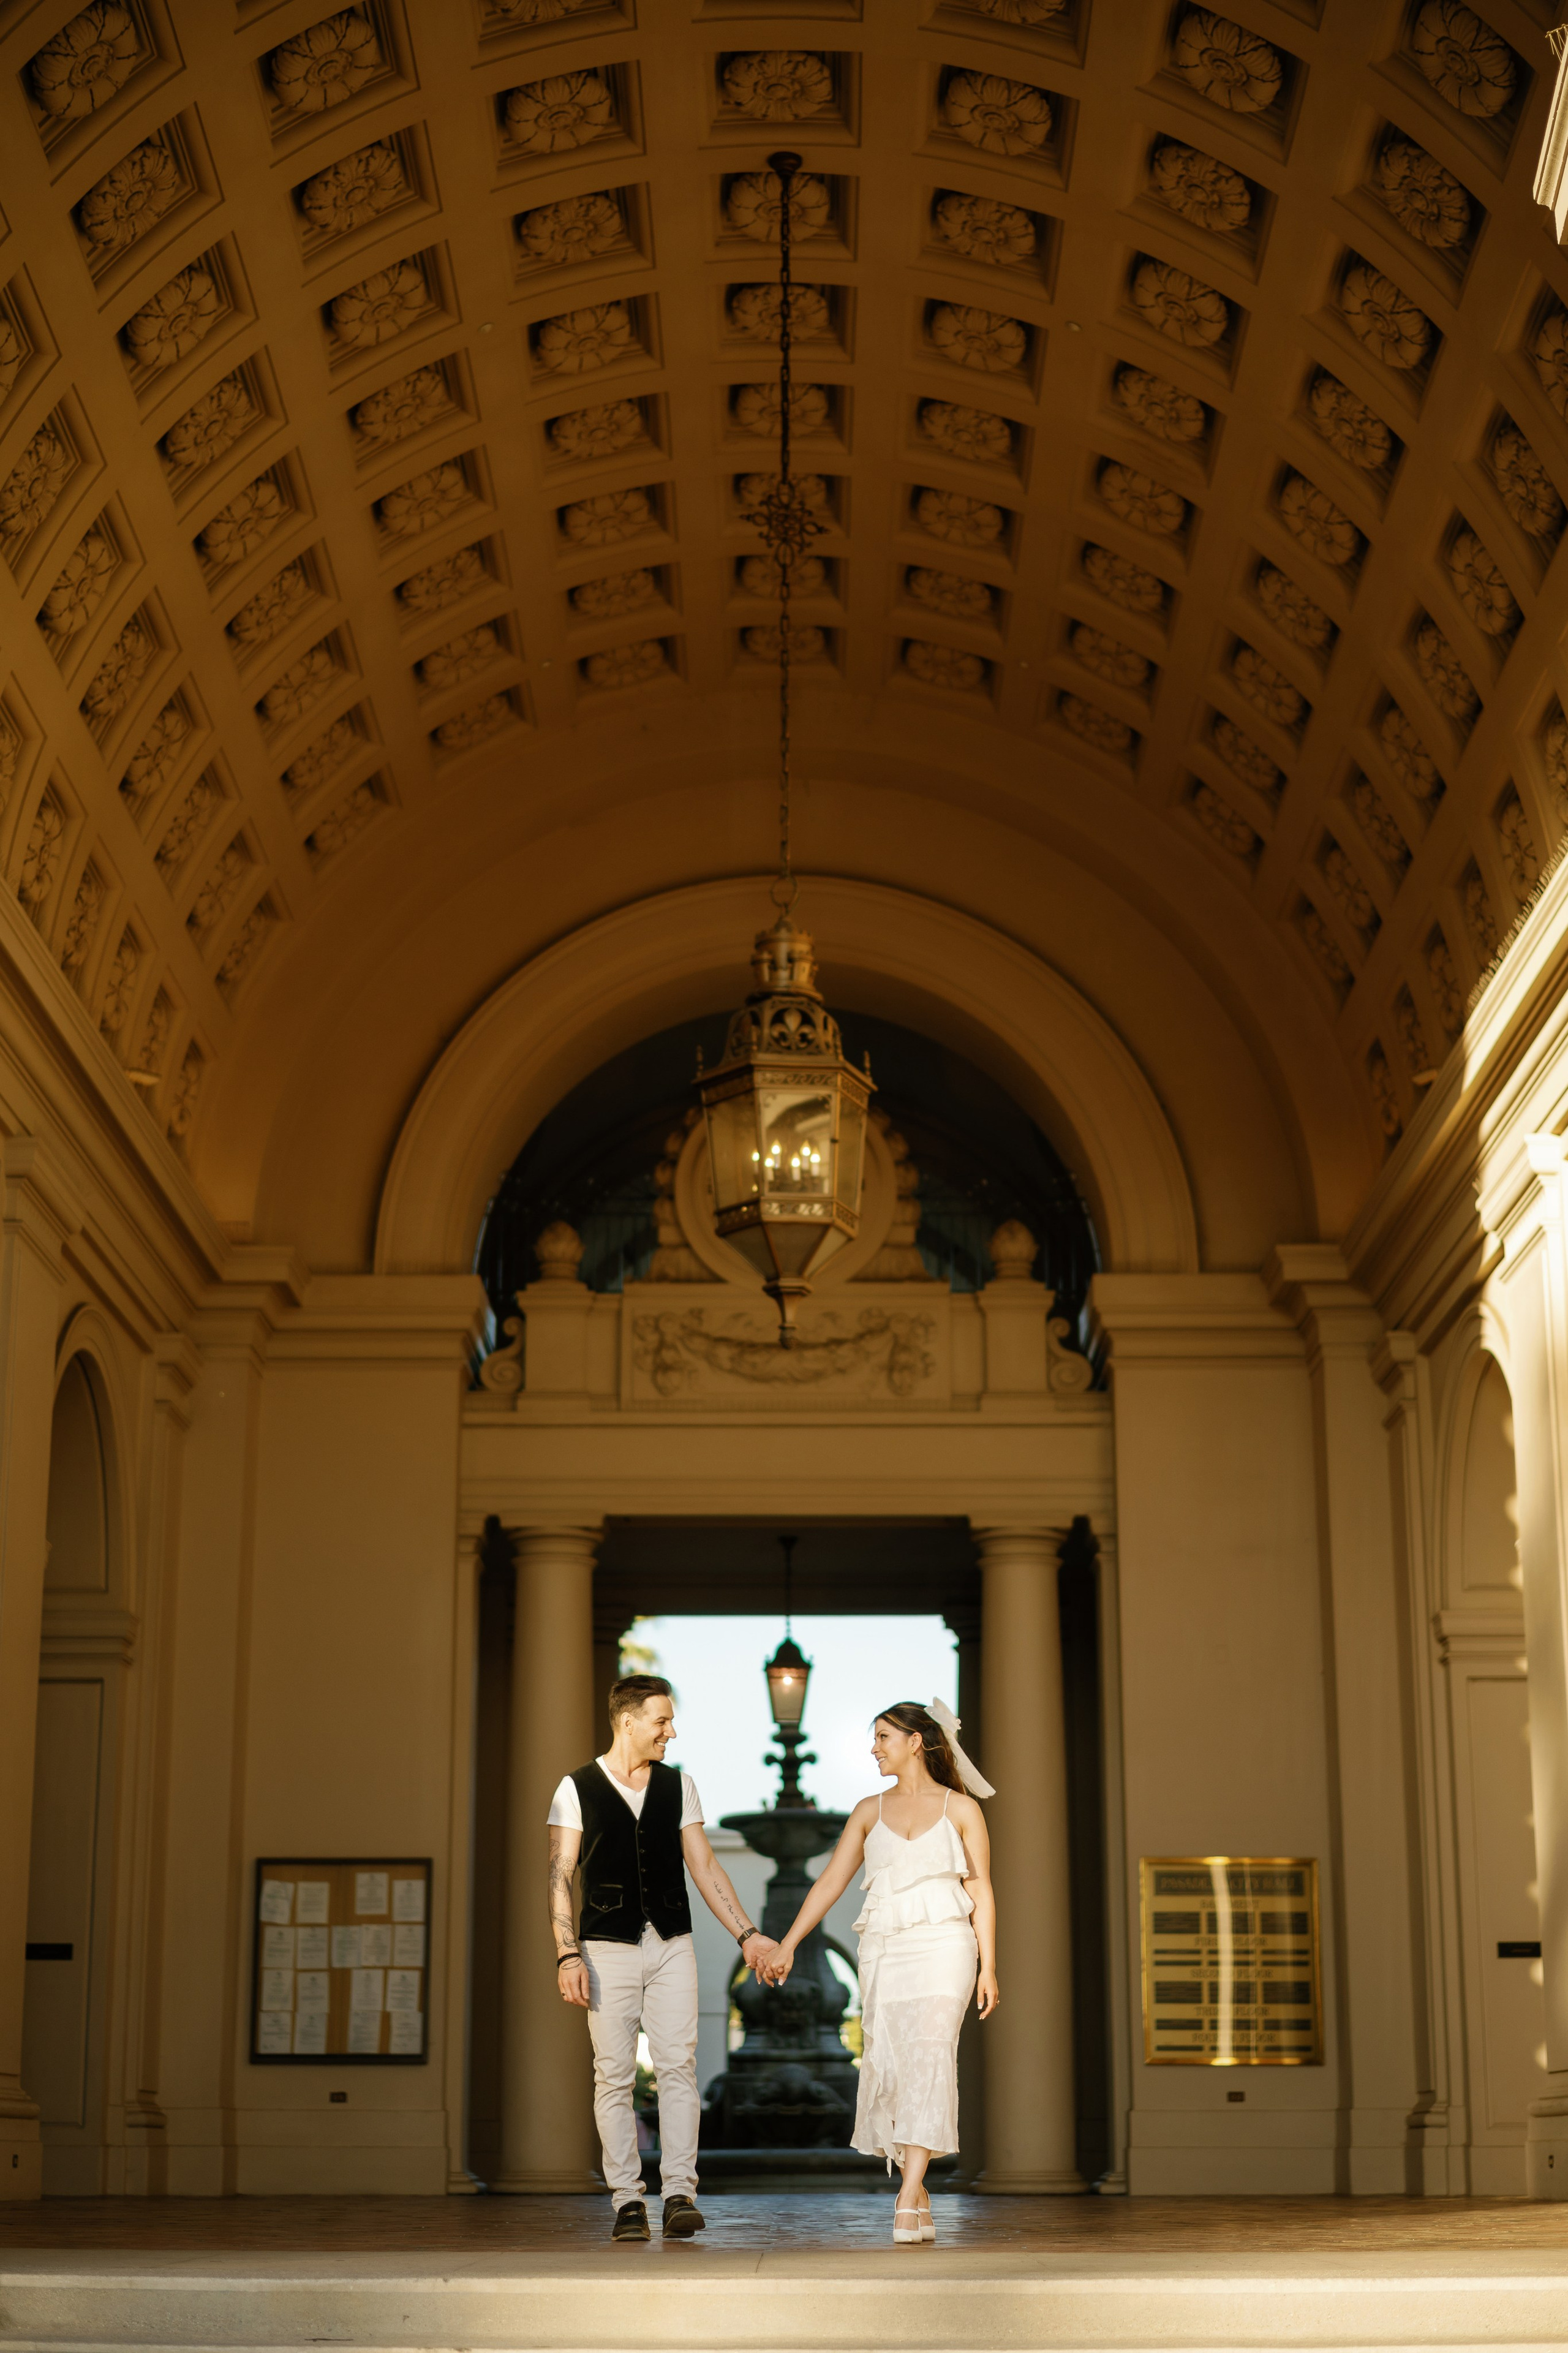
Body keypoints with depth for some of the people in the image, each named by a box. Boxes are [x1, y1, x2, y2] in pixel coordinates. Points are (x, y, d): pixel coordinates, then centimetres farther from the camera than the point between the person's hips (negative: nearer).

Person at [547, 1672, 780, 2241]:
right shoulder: (577, 1789, 0)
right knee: (614, 2077, -1)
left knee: (678, 2067, -7)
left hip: (672, 1945, 2)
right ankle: (628, 2201, 4)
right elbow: (560, 1878, -1)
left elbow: (704, 1866, 12)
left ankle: (679, 2195, -7)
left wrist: (746, 1935, 7)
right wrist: (567, 1956, -10)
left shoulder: (679, 1785, 9)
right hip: (608, 1949, -2)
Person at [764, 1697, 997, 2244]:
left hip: (943, 1947, -3)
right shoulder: (869, 1812, 13)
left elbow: (981, 1892, 5)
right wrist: (787, 1945, 4)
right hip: (882, 1950, 3)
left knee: (929, 2059, -17)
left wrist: (988, 1967, -2)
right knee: (888, 2069, 0)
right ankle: (917, 2193, 17)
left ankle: (907, 2202, -22)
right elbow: (831, 1881, 11)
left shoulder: (961, 1809, 6)